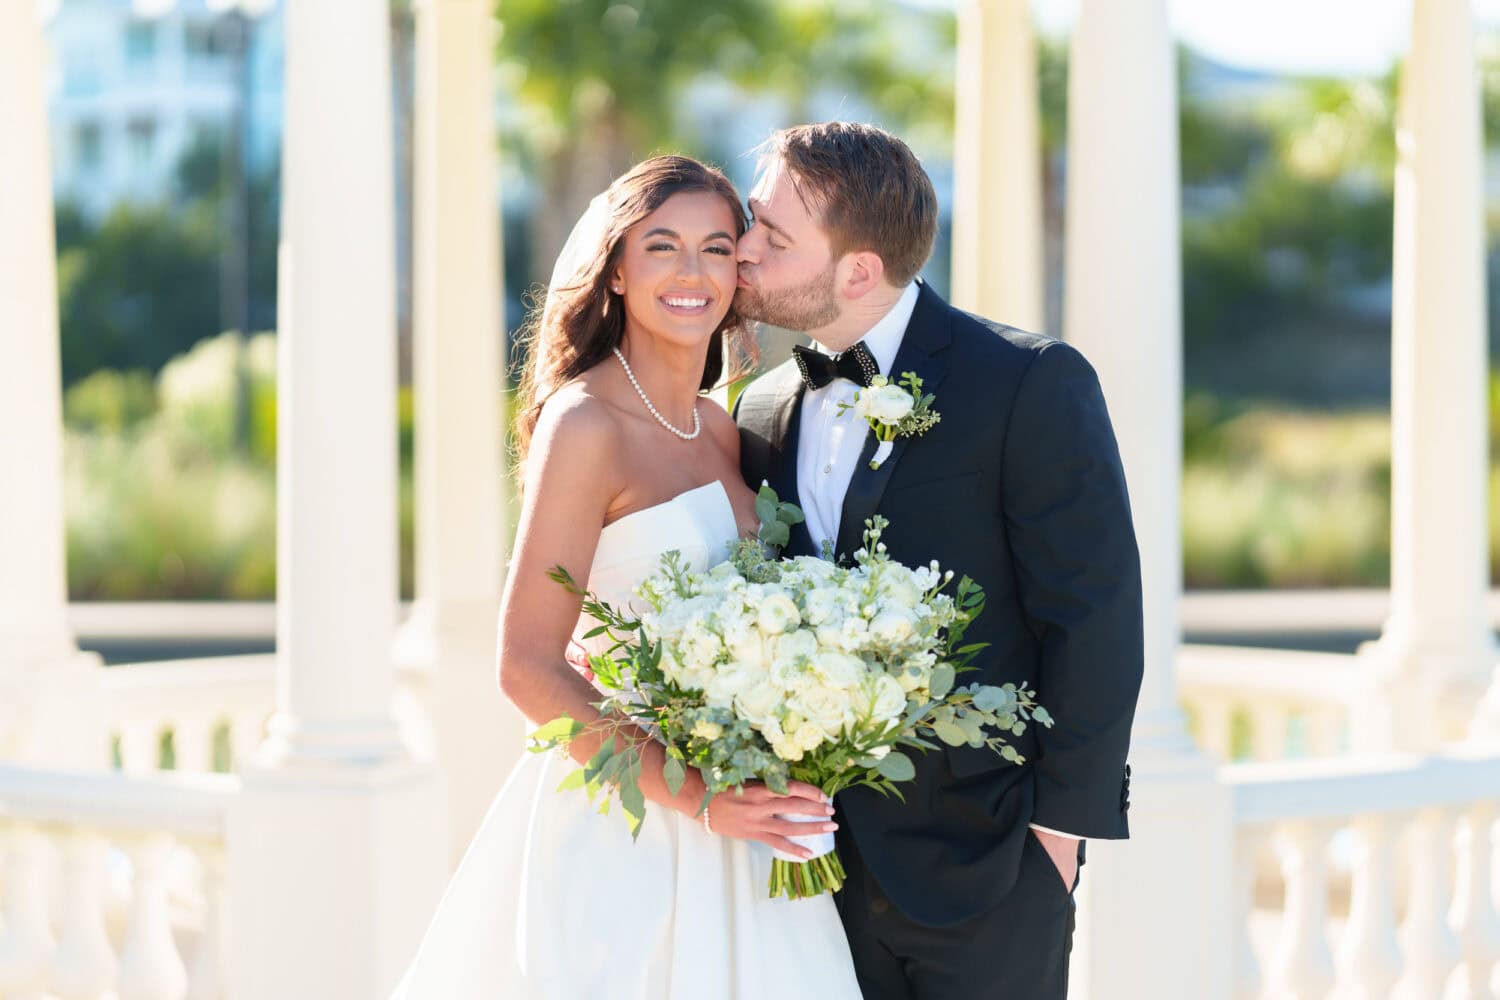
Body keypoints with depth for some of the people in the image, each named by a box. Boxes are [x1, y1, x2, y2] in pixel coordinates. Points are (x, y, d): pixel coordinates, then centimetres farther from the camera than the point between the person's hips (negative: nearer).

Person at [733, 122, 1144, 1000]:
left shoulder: (1032, 385, -10)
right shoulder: (764, 414, 8)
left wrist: (1061, 821, -12)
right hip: (825, 867, 5)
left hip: (984, 861, -5)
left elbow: (1095, 621, -11)